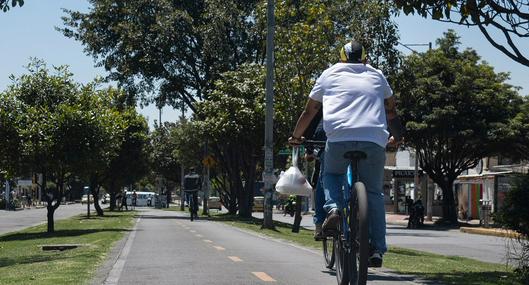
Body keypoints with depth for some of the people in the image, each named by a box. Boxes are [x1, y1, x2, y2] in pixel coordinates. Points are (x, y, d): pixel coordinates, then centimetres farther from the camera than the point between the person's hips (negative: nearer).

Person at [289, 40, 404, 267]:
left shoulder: (330, 74, 22)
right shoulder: (376, 76, 25)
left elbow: (309, 111, 27)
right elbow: (391, 111, 35)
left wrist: (295, 136, 41)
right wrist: (397, 137, 51)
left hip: (339, 138, -1)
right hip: (374, 140, 1)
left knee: (331, 175, 25)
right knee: (374, 194, 11)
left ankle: (333, 209, -3)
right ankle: (377, 249, 5)